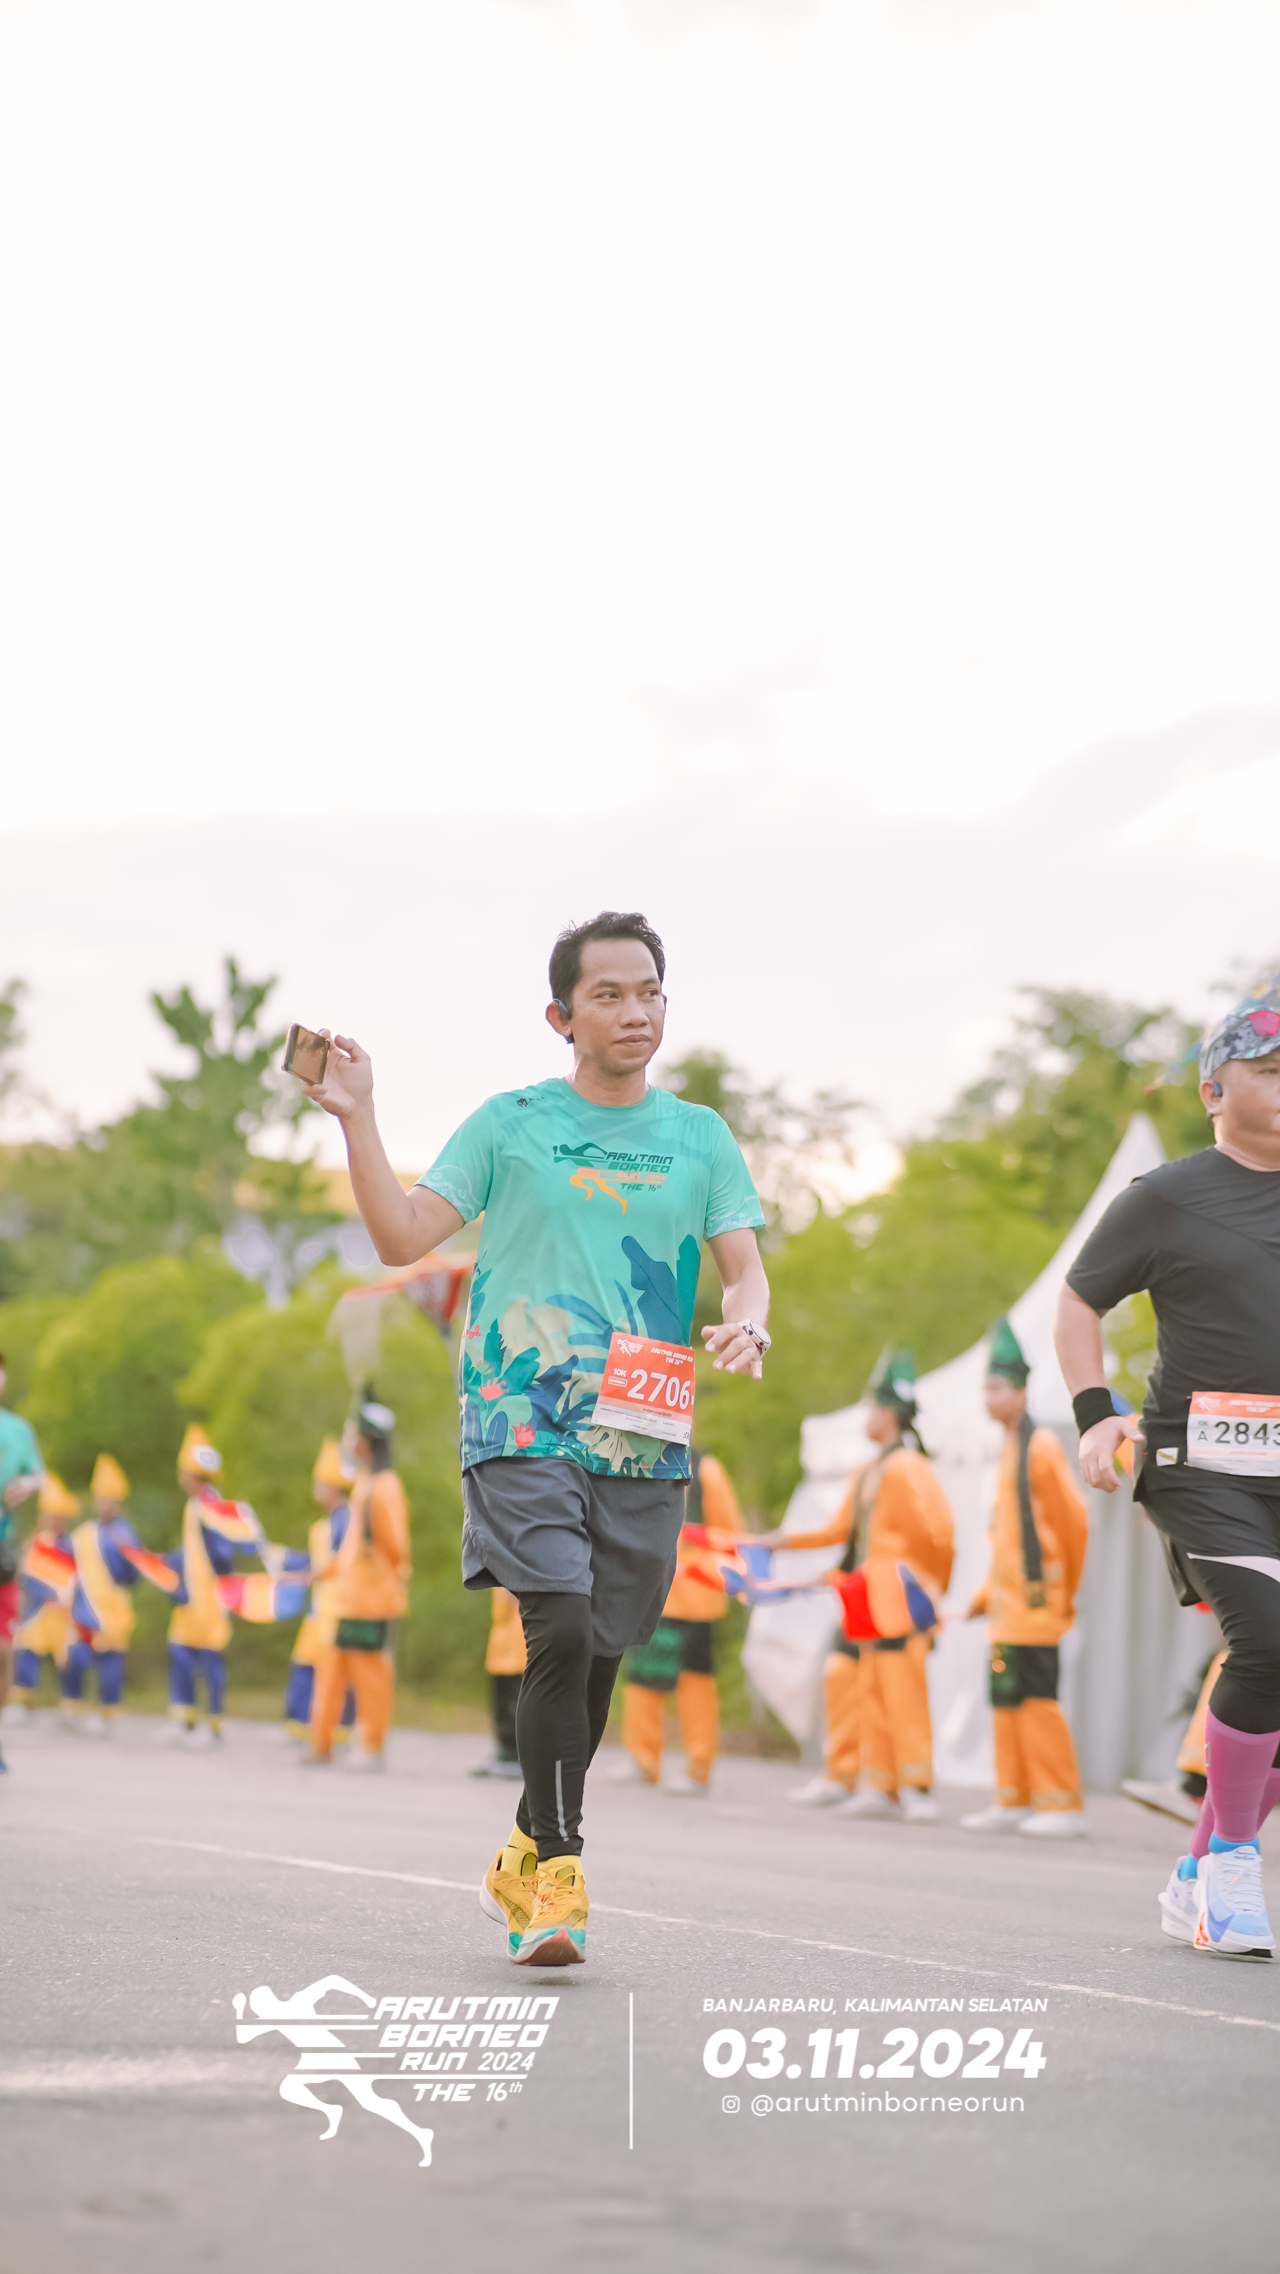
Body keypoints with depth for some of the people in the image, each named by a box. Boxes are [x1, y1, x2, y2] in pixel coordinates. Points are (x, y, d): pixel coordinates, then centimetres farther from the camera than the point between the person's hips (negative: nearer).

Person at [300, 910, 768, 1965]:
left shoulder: (698, 1135, 12)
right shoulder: (510, 1124, 6)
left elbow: (745, 1266, 9)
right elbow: (403, 1236, 2)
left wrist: (746, 1325, -13)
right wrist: (358, 1120, -8)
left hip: (645, 1437, 3)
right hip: (524, 1422, -3)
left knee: (599, 1658, 7)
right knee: (562, 1633, -19)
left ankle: (525, 1859, 25)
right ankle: (559, 1876, -13)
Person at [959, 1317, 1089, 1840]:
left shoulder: (1040, 1448, -11)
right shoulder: (1008, 1449, 17)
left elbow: (1073, 1522, -12)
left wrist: (1066, 1591, -6)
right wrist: (987, 1595, 19)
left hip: (1035, 1600, -9)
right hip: (1008, 1603, 9)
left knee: (1036, 1700, -10)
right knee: (1006, 1699, 10)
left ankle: (1064, 1807, -8)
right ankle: (1013, 1801, 14)